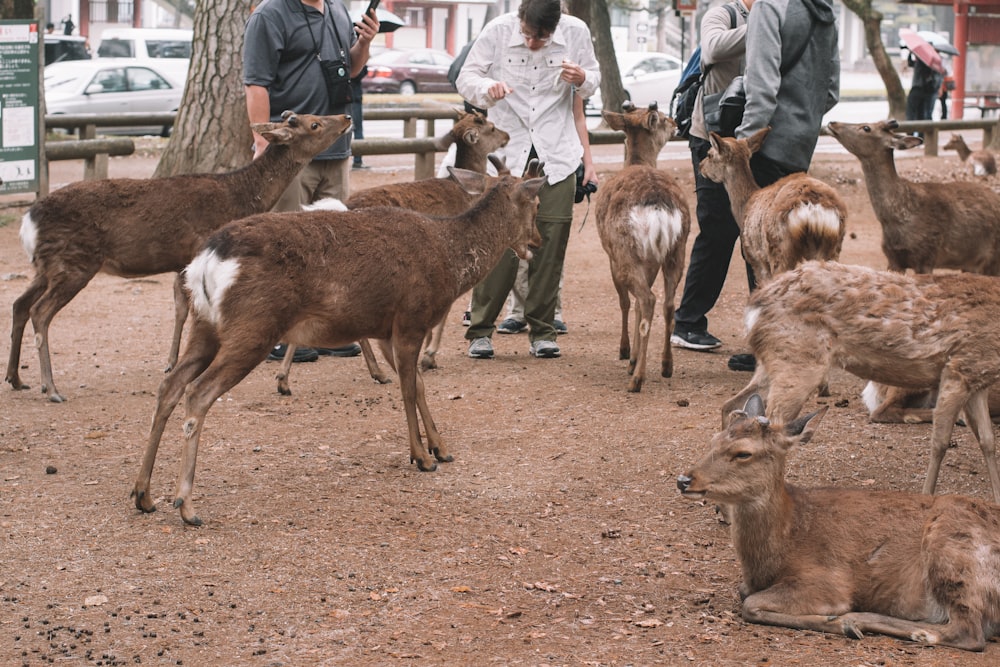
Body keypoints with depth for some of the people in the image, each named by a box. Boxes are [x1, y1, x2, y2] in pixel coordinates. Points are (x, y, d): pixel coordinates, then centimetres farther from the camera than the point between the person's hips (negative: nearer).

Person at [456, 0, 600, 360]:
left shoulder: (576, 32, -6)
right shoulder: (498, 31, -10)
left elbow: (593, 77, 9)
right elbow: (466, 77, -2)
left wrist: (582, 80, -15)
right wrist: (487, 87, -25)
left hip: (555, 152, 2)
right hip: (507, 149, -2)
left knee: (551, 240, 0)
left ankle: (542, 331, 11)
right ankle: (480, 330, 3)